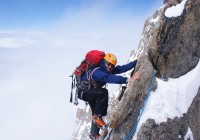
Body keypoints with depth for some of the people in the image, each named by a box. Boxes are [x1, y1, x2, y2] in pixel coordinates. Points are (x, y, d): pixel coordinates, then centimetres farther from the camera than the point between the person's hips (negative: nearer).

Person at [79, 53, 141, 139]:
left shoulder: (108, 69, -13)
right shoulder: (96, 72, -38)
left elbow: (122, 68, -20)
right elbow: (110, 78, -54)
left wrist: (137, 61, -26)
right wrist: (128, 79, -62)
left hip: (91, 91, 9)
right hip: (83, 91, -9)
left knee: (96, 114, 14)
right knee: (103, 92, -33)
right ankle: (97, 117, -20)